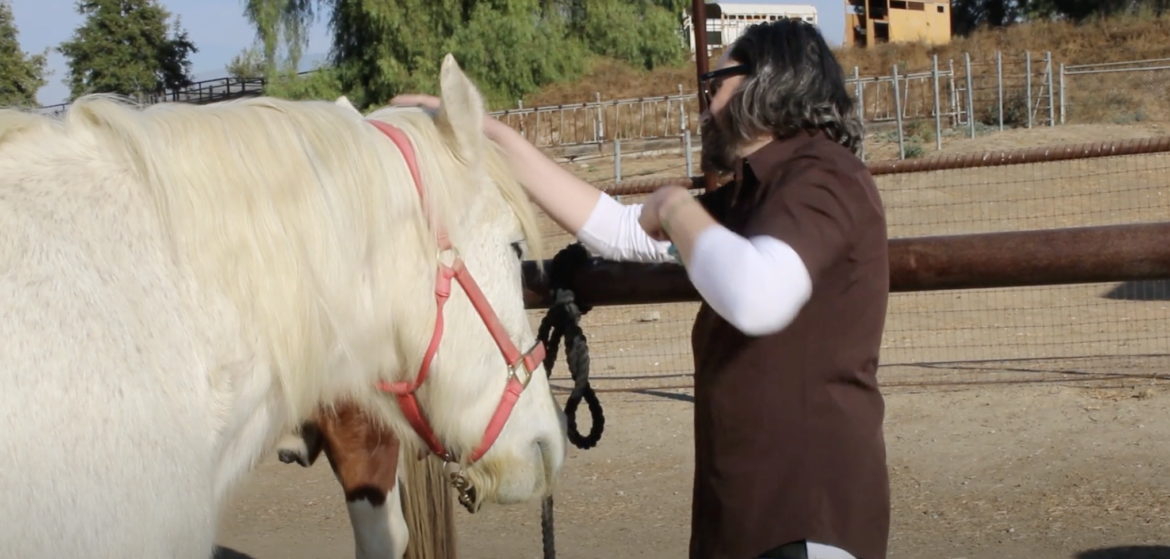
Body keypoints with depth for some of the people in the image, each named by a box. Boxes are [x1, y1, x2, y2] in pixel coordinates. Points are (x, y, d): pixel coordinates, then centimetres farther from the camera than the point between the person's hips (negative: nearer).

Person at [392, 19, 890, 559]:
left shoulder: (824, 177, -14)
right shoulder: (754, 194, 16)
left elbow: (755, 298, -34)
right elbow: (615, 228, 15)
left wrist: (677, 207, -16)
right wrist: (492, 135, 12)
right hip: (751, 499, 9)